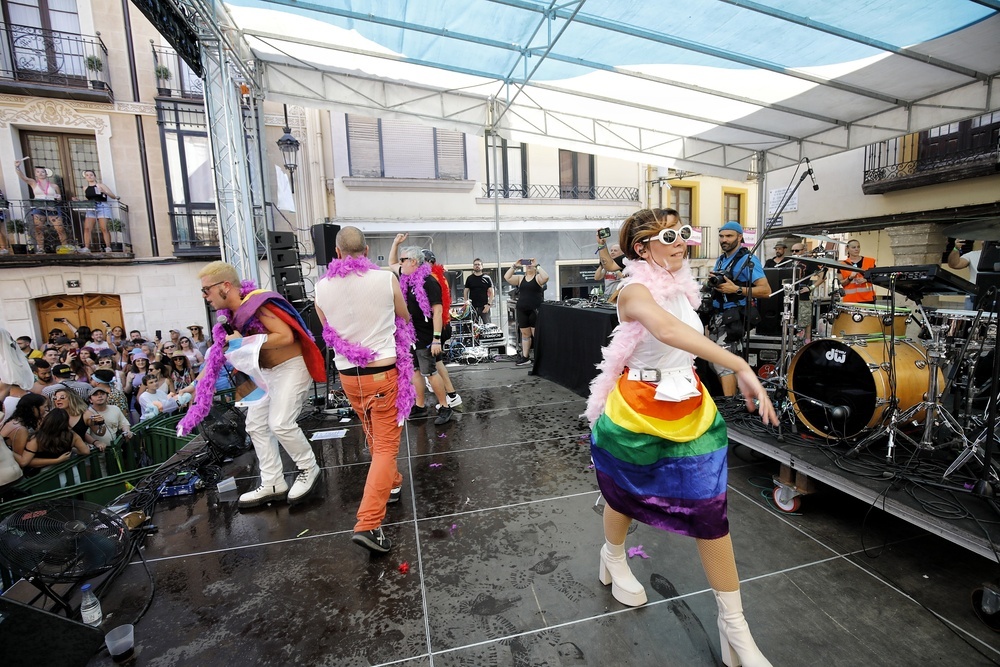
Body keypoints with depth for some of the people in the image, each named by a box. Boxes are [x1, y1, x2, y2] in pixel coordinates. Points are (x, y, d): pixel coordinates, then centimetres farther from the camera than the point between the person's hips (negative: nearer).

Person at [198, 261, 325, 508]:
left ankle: (308, 469, 9)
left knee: (280, 424, -16)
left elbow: (286, 336, -29)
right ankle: (273, 484, 17)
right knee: (255, 424, 8)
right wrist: (194, 386, 9)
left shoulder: (257, 304, -22)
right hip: (267, 371, 10)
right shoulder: (234, 313, 6)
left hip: (291, 367, -10)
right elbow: (224, 350, 14)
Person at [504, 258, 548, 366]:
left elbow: (546, 277, -20)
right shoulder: (520, 278, 12)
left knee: (536, 334, -3)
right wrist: (514, 266, -4)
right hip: (522, 310, 4)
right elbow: (506, 277, 1)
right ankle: (525, 357, 16)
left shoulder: (538, 278, 2)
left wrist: (537, 265, -15)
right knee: (525, 334, 9)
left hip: (534, 310, -4)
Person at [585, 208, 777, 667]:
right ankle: (613, 560, 49)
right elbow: (668, 330, -40)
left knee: (710, 510, 4)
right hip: (637, 411, -5)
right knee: (626, 494, 17)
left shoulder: (682, 286, 5)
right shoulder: (635, 290, -19)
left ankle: (734, 627, 21)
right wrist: (741, 367, -43)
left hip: (690, 409, 6)